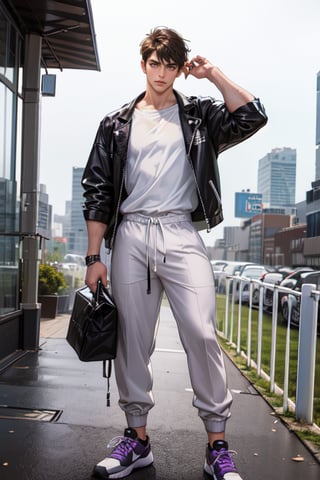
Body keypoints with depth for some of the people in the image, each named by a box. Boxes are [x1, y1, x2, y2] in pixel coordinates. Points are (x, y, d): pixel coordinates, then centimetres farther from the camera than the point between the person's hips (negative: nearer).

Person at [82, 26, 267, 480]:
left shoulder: (198, 115, 13)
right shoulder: (117, 123, 14)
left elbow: (252, 117, -4)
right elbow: (98, 191, 10)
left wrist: (212, 72, 2)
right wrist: (94, 257, 3)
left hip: (181, 233, -1)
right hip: (130, 235, 2)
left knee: (201, 332, -10)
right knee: (132, 338, 4)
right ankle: (137, 437, 19)